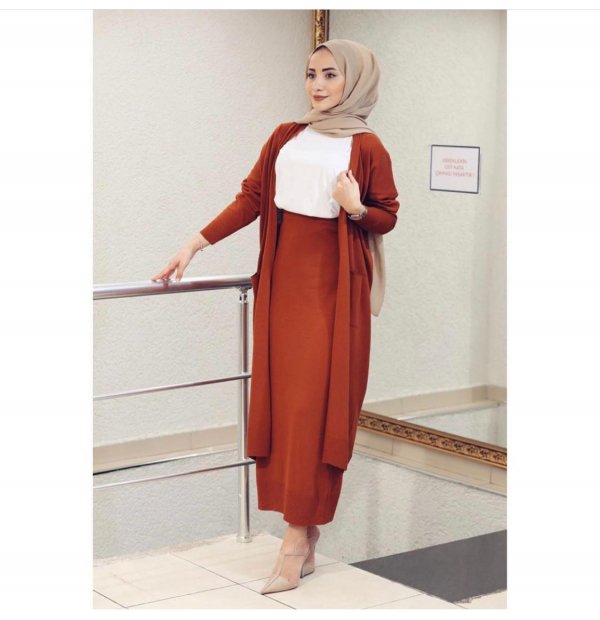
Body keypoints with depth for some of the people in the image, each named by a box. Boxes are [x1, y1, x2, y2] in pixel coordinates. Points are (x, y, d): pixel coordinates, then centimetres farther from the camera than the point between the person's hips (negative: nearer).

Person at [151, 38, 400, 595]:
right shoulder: (285, 137, 12)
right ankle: (304, 532, 12)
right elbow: (250, 200, 10)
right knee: (279, 400, 4)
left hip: (332, 289, -5)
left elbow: (387, 216, 4)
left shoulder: (366, 147, -1)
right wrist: (193, 247, 5)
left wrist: (357, 209, -18)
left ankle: (297, 539, -3)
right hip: (282, 282, 5)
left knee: (315, 405, -6)